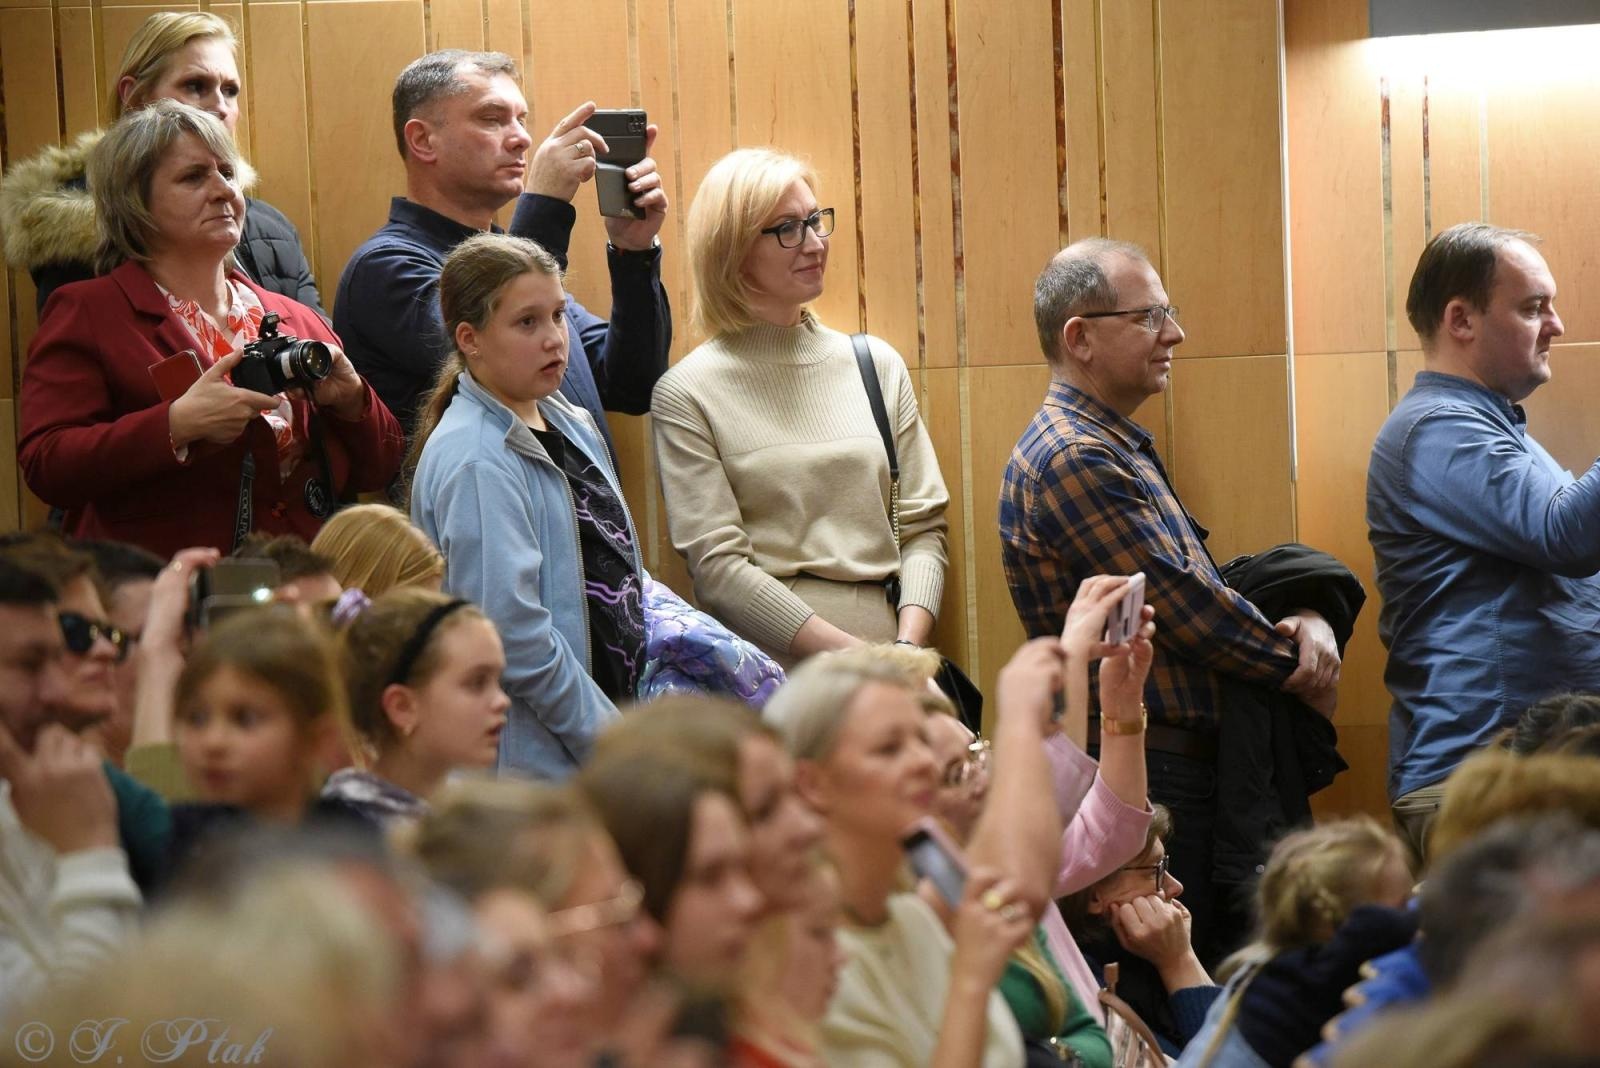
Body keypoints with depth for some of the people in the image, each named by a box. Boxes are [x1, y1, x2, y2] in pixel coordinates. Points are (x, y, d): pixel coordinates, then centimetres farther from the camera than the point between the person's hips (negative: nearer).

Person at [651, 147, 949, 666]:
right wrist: (857, 658, -10)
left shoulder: (878, 364, 15)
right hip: (764, 671, -3)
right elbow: (719, 568, -4)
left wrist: (907, 648, -5)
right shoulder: (687, 393, 2)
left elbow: (922, 527, 13)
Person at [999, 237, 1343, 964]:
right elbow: (1185, 605, -17)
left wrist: (1304, 621, -1)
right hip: (1144, 776, -10)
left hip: (1182, 763, 10)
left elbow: (1200, 577, 18)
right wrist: (1298, 666, -3)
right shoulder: (1072, 457, -15)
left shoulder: (1115, 447, 18)